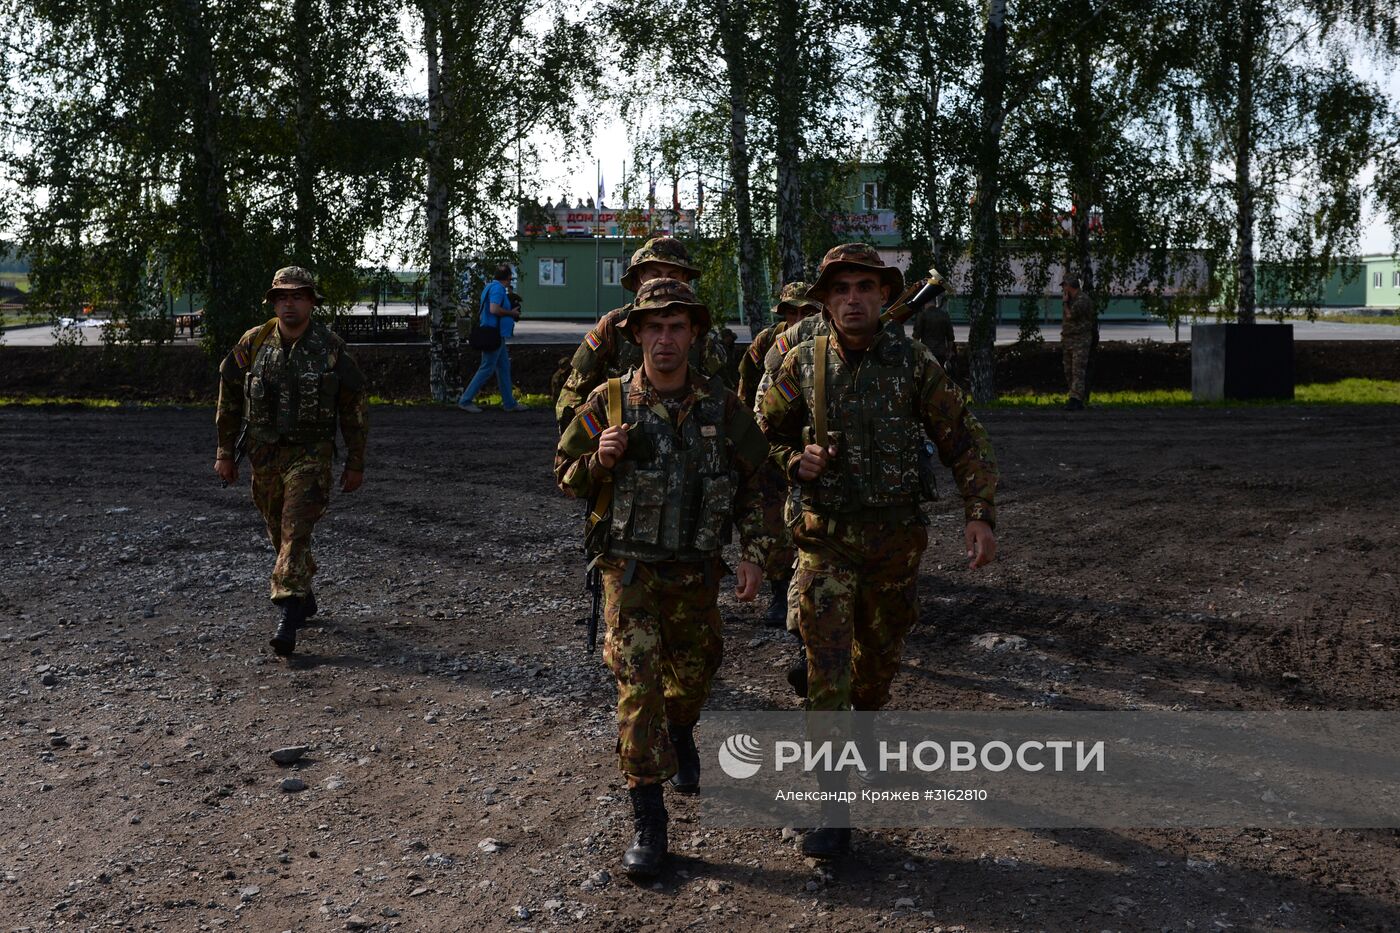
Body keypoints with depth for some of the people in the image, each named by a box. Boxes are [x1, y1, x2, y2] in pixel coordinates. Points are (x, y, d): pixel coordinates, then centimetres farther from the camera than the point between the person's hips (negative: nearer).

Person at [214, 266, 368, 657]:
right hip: (264, 453, 4)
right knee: (279, 531, 16)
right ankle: (304, 594, 37)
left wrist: (356, 463, 1)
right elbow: (229, 398, 9)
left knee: (295, 531, -15)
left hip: (310, 453, -4)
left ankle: (289, 617, -18)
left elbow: (355, 407, 0)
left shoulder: (331, 348, -7)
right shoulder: (253, 343, -1)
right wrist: (226, 452, 9)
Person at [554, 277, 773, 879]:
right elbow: (567, 477, 3)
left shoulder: (722, 407, -2)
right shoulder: (610, 402, -5)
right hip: (630, 567, -2)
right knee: (639, 686, -9)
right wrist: (600, 459, -18)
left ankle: (681, 733, 54)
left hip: (697, 570, 2)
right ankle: (647, 822, -1)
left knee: (693, 671, 19)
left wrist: (753, 555, -2)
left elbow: (752, 485, 6)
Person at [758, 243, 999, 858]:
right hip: (826, 537, -1)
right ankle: (833, 813, -1)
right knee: (827, 673, -7)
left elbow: (964, 441, -1)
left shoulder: (914, 363, -5)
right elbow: (765, 434, 10)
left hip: (896, 537, 2)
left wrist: (980, 516, -11)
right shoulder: (803, 364, -4)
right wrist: (796, 462, -11)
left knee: (880, 657, 20)